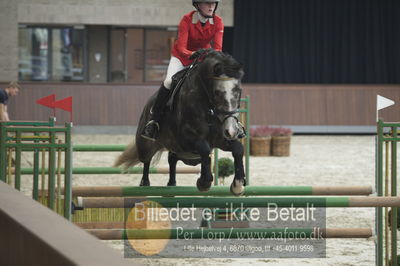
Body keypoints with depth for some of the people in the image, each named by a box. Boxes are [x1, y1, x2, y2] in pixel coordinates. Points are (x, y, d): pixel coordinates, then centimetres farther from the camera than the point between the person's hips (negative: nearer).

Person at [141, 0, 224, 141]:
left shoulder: (218, 22, -17)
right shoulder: (187, 20, -25)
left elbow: (218, 47, -21)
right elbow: (181, 47, -30)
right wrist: (192, 54, -51)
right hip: (181, 57, -3)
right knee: (169, 81, -26)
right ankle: (154, 121, -17)